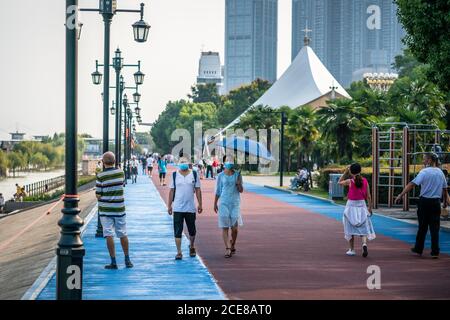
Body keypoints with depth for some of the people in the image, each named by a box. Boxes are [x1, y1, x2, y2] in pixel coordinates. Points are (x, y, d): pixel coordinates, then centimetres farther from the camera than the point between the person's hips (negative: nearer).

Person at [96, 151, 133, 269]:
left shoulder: (101, 176, -11)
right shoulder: (121, 172, -1)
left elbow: (98, 194, -9)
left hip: (105, 210, -3)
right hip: (119, 208, 3)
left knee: (109, 235, 0)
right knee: (123, 234, 13)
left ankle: (113, 261, -2)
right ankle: (127, 260, 20)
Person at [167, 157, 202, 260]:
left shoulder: (194, 174, 3)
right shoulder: (175, 175, 2)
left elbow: (198, 190, 6)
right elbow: (172, 191, 6)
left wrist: (200, 204, 3)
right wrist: (169, 205, 3)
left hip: (191, 208, 1)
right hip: (177, 208, -1)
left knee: (192, 230, 12)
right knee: (177, 231, -3)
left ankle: (192, 247, 36)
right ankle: (179, 252, 2)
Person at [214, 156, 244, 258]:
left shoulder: (237, 175, 4)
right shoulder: (221, 176, 3)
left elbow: (241, 191, 6)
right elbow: (218, 191, 10)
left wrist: (239, 184, -14)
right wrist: (215, 203, 10)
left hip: (235, 203, 1)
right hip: (223, 203, -1)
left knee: (234, 227, 1)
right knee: (225, 227, -5)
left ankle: (233, 245, 25)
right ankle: (228, 249, -7)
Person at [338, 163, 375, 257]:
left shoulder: (350, 181, -10)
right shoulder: (365, 181, -2)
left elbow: (340, 182, 9)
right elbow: (368, 196, 0)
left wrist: (345, 172, 4)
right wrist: (370, 207, 9)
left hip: (351, 205, -2)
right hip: (362, 205, 2)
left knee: (350, 228, 11)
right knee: (363, 227, 8)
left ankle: (352, 250, 15)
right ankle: (364, 243, -19)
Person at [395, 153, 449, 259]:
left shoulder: (424, 172, -10)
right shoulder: (440, 172, 7)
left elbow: (412, 184, -19)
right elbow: (444, 188, 15)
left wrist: (401, 195, -20)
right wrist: (445, 201, 29)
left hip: (425, 201, -3)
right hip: (436, 202, 3)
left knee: (422, 227, 9)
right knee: (435, 227, 5)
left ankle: (418, 249, 20)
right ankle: (435, 252, 2)